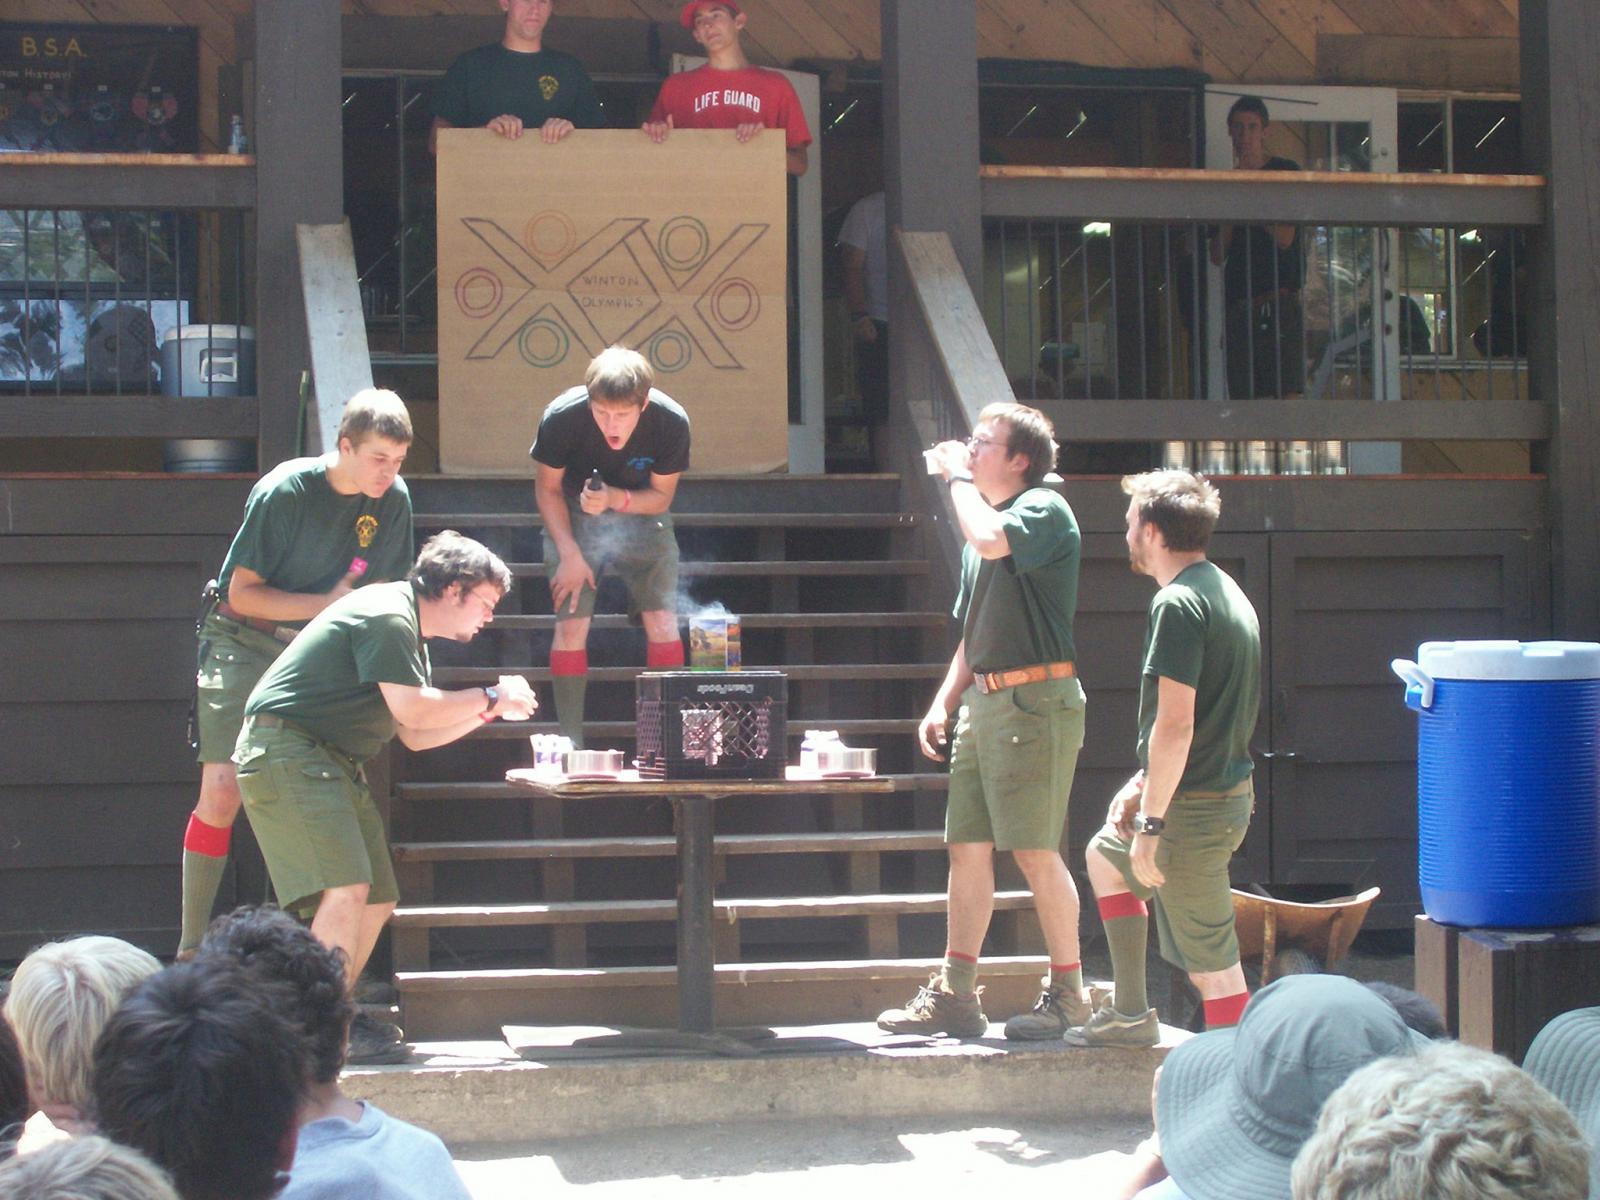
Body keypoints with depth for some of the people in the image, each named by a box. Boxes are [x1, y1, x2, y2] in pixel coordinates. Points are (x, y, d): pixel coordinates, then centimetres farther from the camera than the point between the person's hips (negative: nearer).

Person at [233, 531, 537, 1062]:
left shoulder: (408, 634, 20)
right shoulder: (387, 616, -13)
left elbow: (416, 737, 19)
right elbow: (412, 710, -20)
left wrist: (486, 709, 10)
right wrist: (490, 697, -9)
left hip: (332, 761, 11)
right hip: (285, 749, -11)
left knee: (378, 900, 9)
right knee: (347, 886, -23)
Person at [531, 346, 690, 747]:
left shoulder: (671, 421, -26)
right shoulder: (562, 417, -27)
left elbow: (661, 496, -11)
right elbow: (547, 487, -10)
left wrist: (616, 499, -31)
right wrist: (570, 554, -16)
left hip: (641, 515, 1)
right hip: (574, 518, -1)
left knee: (663, 623, -10)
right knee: (571, 625, -11)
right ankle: (571, 745, -4)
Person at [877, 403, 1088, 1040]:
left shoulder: (1045, 510, -5)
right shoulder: (987, 521, 21)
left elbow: (991, 540, -28)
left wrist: (958, 477, -12)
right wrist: (943, 703, 16)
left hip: (1035, 700, -9)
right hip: (985, 702, 9)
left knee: (1035, 851, -7)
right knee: (967, 847, 7)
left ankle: (1068, 995, 2)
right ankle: (954, 995, 12)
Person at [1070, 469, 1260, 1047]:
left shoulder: (1177, 605, -19)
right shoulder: (1225, 592, 12)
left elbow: (1176, 725, -25)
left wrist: (1151, 824, -21)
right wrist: (1145, 782, 19)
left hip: (1194, 808, -11)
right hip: (1230, 790, 11)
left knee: (1212, 965, -6)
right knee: (1105, 857, 30)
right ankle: (1131, 1014, 32)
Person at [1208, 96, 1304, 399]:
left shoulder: (1286, 172, 4)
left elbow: (1284, 238, -7)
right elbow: (1217, 256, 11)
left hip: (1280, 299, -5)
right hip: (1238, 303, 5)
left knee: (1287, 392, -13)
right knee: (1241, 398, -1)